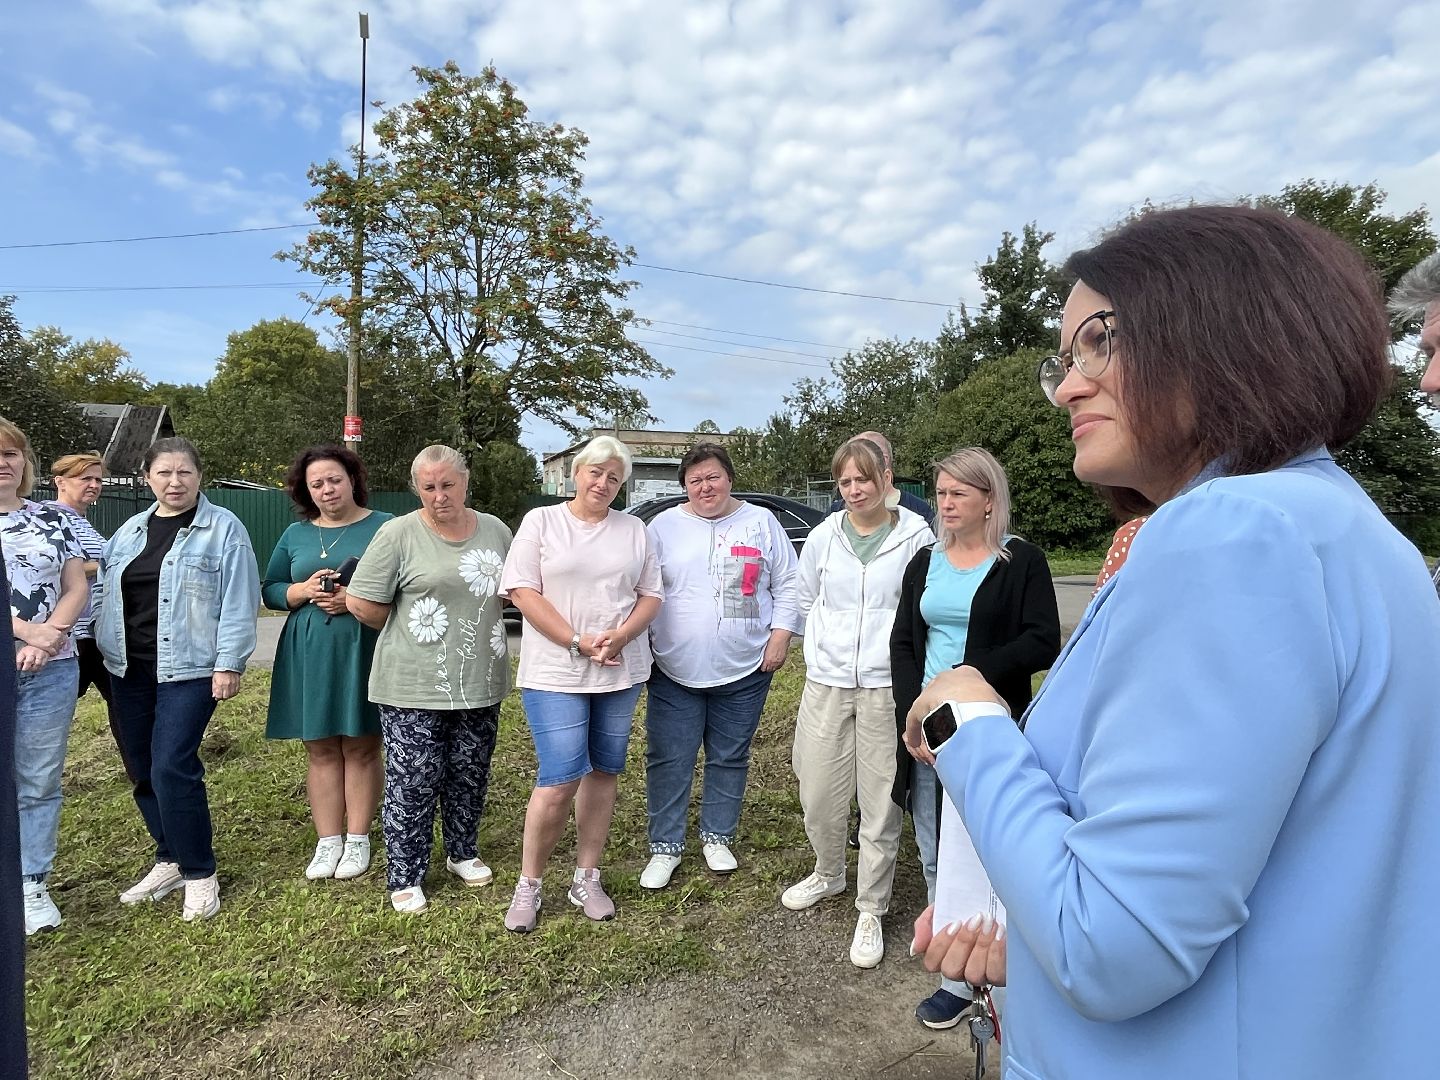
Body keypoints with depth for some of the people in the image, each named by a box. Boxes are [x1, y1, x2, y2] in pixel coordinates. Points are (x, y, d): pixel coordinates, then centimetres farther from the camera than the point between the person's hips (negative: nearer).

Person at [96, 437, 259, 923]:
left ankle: (199, 873, 5)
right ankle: (171, 860, 28)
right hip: (130, 670, 6)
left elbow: (238, 603, -10)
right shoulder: (128, 532, 13)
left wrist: (229, 664, -14)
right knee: (143, 771, 11)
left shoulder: (224, 529, -5)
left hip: (188, 669, -6)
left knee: (171, 769, -10)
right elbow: (102, 590, 17)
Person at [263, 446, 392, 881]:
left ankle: (357, 840, 15)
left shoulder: (382, 527, -1)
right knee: (320, 749, 8)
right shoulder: (295, 535, 12)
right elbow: (269, 591, 13)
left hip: (363, 652, -3)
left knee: (361, 747, 4)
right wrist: (304, 591, -8)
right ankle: (328, 841, 17)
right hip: (310, 655, 4)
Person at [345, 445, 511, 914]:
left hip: (480, 683, 4)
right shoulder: (399, 533, -8)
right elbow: (360, 603, -7)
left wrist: (478, 634, 9)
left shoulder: (495, 531, 5)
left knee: (470, 778, 17)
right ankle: (405, 877, 22)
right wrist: (405, 632, 3)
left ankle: (462, 853, 38)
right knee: (412, 783, 4)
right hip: (414, 687, -4)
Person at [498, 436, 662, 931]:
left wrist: (620, 637, -12)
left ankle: (587, 879, 25)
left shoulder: (634, 529, 10)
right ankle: (528, 885, 13)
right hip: (556, 673, -4)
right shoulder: (541, 521, 1)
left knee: (603, 772, 10)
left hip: (621, 672, 4)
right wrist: (578, 642, -15)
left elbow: (650, 595, 7)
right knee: (560, 781, -8)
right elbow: (523, 592, -7)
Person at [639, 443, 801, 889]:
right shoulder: (664, 527, 3)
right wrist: (642, 647, 0)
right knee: (668, 761, 4)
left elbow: (787, 586, 5)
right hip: (675, 670, 0)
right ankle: (665, 846, 20)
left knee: (730, 759, 13)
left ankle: (718, 837, 31)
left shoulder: (762, 523, 3)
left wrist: (780, 636, -3)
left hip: (744, 670, 0)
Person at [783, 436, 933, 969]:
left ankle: (870, 910, 23)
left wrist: (896, 647, -1)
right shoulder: (824, 536, 3)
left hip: (886, 686, -3)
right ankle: (828, 874, 40)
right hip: (826, 684, 3)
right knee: (819, 792, 11)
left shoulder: (917, 537, -6)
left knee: (880, 802, 4)